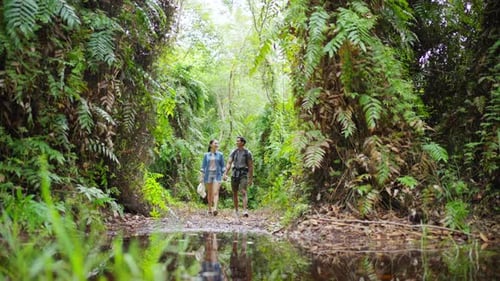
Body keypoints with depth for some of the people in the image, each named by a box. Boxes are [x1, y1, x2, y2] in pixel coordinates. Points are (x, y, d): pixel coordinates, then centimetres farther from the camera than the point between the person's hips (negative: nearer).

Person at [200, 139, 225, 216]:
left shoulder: (220, 154, 4)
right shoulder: (206, 155, 5)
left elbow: (222, 166, 6)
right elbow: (203, 166, 5)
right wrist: (202, 176, -2)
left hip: (217, 175, -1)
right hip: (208, 175, 1)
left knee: (215, 192, -15)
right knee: (209, 193, 8)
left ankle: (215, 209, -26)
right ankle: (210, 209, 22)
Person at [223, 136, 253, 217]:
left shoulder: (247, 153, -3)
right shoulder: (234, 152, 6)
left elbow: (251, 166, -1)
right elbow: (229, 163, 0)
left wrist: (251, 178, -1)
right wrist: (225, 174, -13)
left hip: (243, 174, -4)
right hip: (234, 174, 4)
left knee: (244, 192, -18)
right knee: (235, 193, 11)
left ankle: (245, 211, -26)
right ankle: (236, 210, 27)